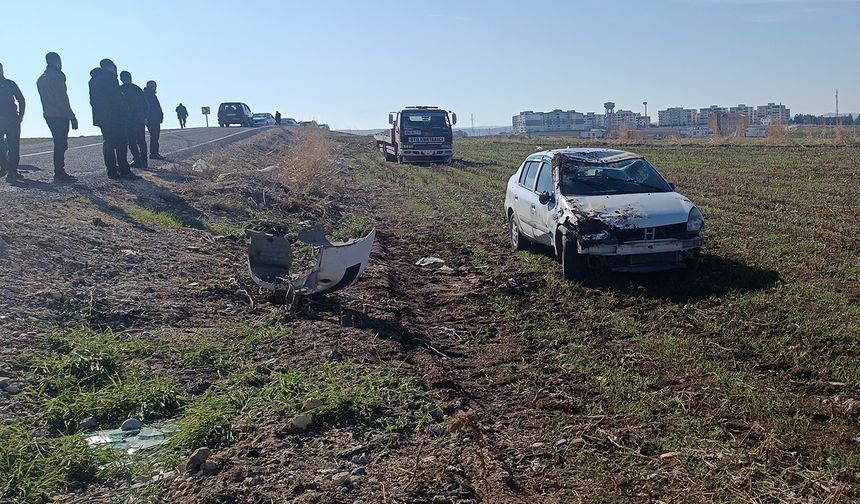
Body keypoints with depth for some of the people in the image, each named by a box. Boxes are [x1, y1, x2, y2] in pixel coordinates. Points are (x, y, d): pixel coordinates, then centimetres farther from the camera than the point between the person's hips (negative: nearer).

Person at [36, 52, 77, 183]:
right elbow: (62, 99, -17)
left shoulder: (40, 79, 16)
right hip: (60, 115, -9)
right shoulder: (57, 77, -12)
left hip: (48, 115, 9)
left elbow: (46, 98, 15)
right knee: (61, 144, -7)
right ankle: (59, 173, -8)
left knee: (59, 144, 15)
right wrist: (72, 116, -15)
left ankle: (59, 172, 16)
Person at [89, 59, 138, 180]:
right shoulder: (109, 76, -6)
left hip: (100, 116, 9)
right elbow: (116, 96, -15)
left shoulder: (93, 80, 20)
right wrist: (124, 111, -10)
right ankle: (124, 171, -13)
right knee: (121, 143, -9)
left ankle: (112, 171, 8)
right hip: (113, 116, -9)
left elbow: (92, 100, 19)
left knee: (108, 143, 11)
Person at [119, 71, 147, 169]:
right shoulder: (137, 89, 11)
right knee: (141, 140, 9)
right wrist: (144, 116, 14)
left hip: (129, 120, -5)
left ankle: (137, 161, -9)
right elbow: (145, 103, 11)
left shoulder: (120, 90, -4)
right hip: (140, 119, 5)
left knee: (132, 141, -2)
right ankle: (144, 162, 10)